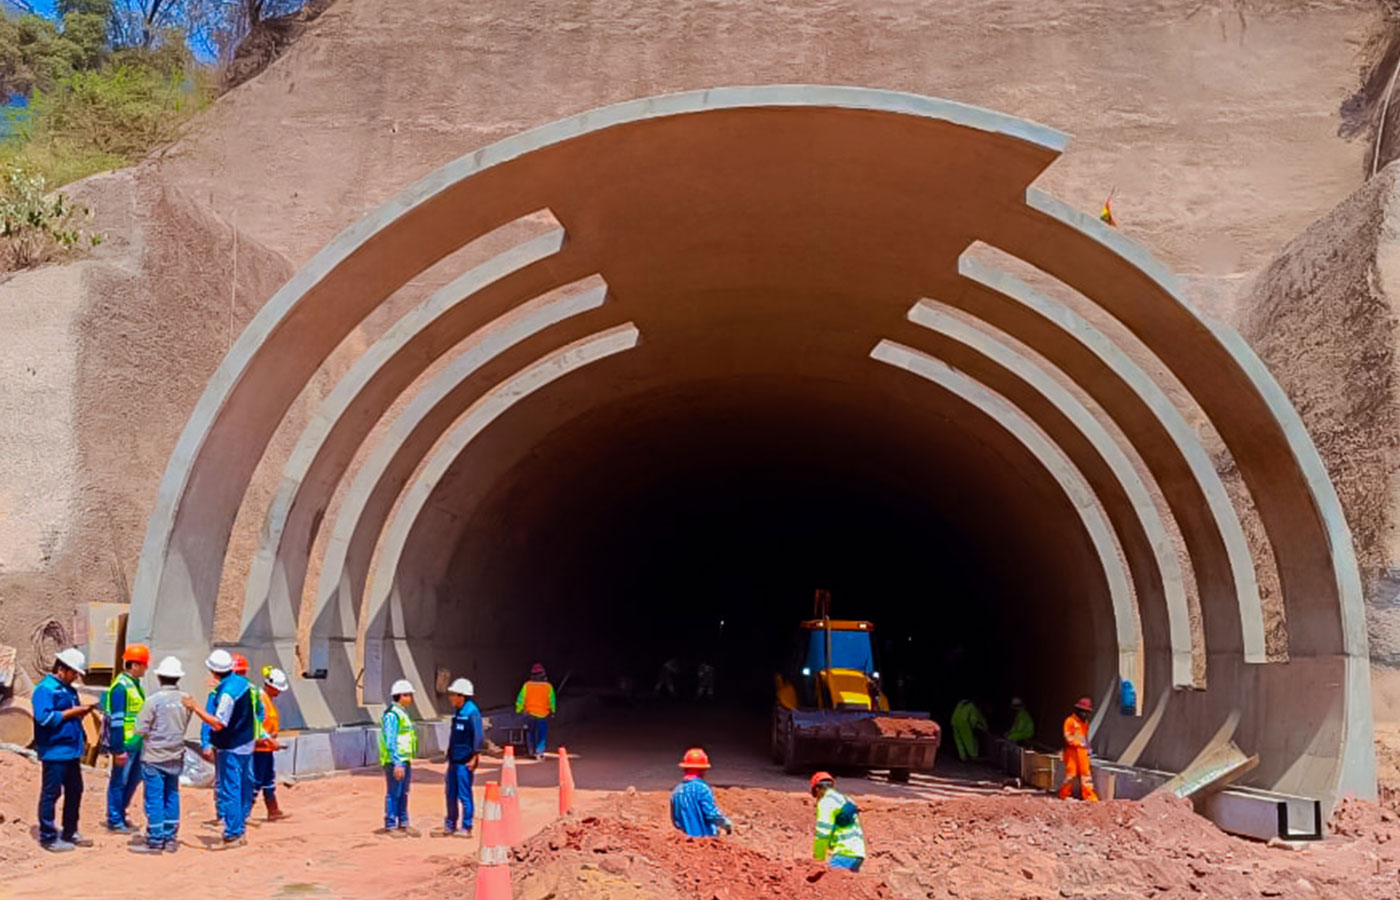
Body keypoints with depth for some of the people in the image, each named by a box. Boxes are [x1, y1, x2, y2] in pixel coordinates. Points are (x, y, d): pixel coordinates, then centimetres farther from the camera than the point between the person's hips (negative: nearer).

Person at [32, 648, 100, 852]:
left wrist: (82, 710, 3)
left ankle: (70, 833, 26)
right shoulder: (45, 689, -13)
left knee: (75, 791, 15)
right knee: (51, 794, 0)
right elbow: (44, 718, -23)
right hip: (54, 751, -9)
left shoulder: (68, 689, 15)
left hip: (71, 750, 9)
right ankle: (48, 837, 9)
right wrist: (71, 712, -19)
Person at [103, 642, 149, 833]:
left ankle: (121, 815, 30)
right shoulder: (120, 686, -17)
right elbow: (116, 720, -20)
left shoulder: (134, 684, 12)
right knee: (119, 781, 2)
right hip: (125, 745, -9)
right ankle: (114, 821, 12)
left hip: (136, 743, 9)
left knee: (133, 779, 17)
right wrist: (118, 749, -21)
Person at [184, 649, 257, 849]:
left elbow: (218, 724, -24)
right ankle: (240, 831, 22)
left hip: (231, 749, -9)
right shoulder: (242, 682, 5)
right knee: (243, 788, 14)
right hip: (246, 744, 9)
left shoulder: (227, 692, -23)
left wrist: (196, 708, -19)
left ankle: (232, 836, -1)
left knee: (229, 791, -4)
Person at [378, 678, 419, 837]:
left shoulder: (403, 714, 16)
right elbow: (390, 741, -20)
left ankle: (403, 823, 22)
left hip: (405, 761, 9)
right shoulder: (391, 715, -16)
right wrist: (397, 764, -22)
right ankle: (390, 826, 4)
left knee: (403, 794, 14)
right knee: (393, 794, -3)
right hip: (394, 761, -9)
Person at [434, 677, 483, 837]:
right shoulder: (457, 712, 13)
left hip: (465, 762, -9)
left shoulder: (471, 712, -14)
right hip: (454, 761, 9)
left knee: (464, 794, -2)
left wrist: (474, 757, -18)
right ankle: (450, 826, 23)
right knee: (451, 794, 13)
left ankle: (466, 827, 6)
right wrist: (450, 755, 21)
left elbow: (479, 736, -17)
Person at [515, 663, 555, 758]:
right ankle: (539, 750, -3)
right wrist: (552, 711, 15)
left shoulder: (527, 685, -8)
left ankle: (532, 751, 25)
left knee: (531, 734, 19)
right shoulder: (548, 686, -8)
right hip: (543, 715, -1)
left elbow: (521, 698, -4)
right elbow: (551, 700, 1)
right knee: (542, 735, 10)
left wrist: (519, 710, 9)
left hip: (530, 714, 1)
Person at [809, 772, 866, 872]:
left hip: (844, 853, -9)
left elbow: (823, 833, -14)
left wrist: (818, 859, -9)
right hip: (858, 854, 9)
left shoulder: (826, 802, -4)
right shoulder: (847, 801, 23)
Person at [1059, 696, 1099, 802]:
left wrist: (1088, 748, 12)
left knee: (1085, 772, 1)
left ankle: (1089, 795, 1)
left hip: (1082, 751, 7)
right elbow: (1068, 736, -12)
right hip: (1072, 750, -7)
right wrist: (1079, 743, -18)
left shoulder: (1085, 723, 17)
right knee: (1071, 772, -6)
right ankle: (1065, 794, 6)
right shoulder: (1070, 721, -6)